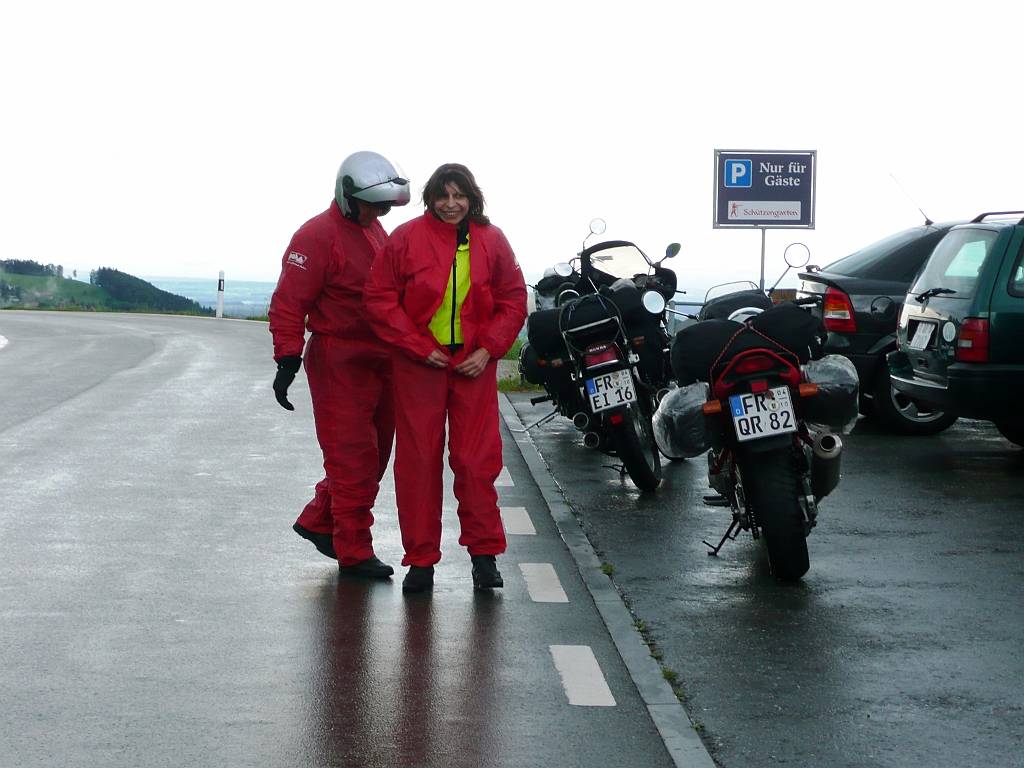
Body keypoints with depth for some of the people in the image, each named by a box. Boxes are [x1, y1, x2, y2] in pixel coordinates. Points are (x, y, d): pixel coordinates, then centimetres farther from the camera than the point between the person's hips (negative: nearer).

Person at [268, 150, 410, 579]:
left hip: (379, 361, 9)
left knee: (372, 455, 13)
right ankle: (354, 552, 1)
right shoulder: (318, 235, -12)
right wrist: (287, 361, -23)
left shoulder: (375, 230, 15)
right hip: (339, 362, -9)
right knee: (353, 456, -6)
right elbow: (288, 303, -16)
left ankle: (318, 521, 28)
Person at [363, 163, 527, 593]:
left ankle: (484, 553, 13)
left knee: (477, 460, 0)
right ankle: (421, 559, 10)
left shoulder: (491, 241, 4)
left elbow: (513, 300, 9)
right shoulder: (407, 239, -2)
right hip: (419, 364, -1)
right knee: (418, 461, 2)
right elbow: (380, 298, -2)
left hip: (474, 365, 1)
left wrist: (488, 350, -3)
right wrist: (421, 347, -8)